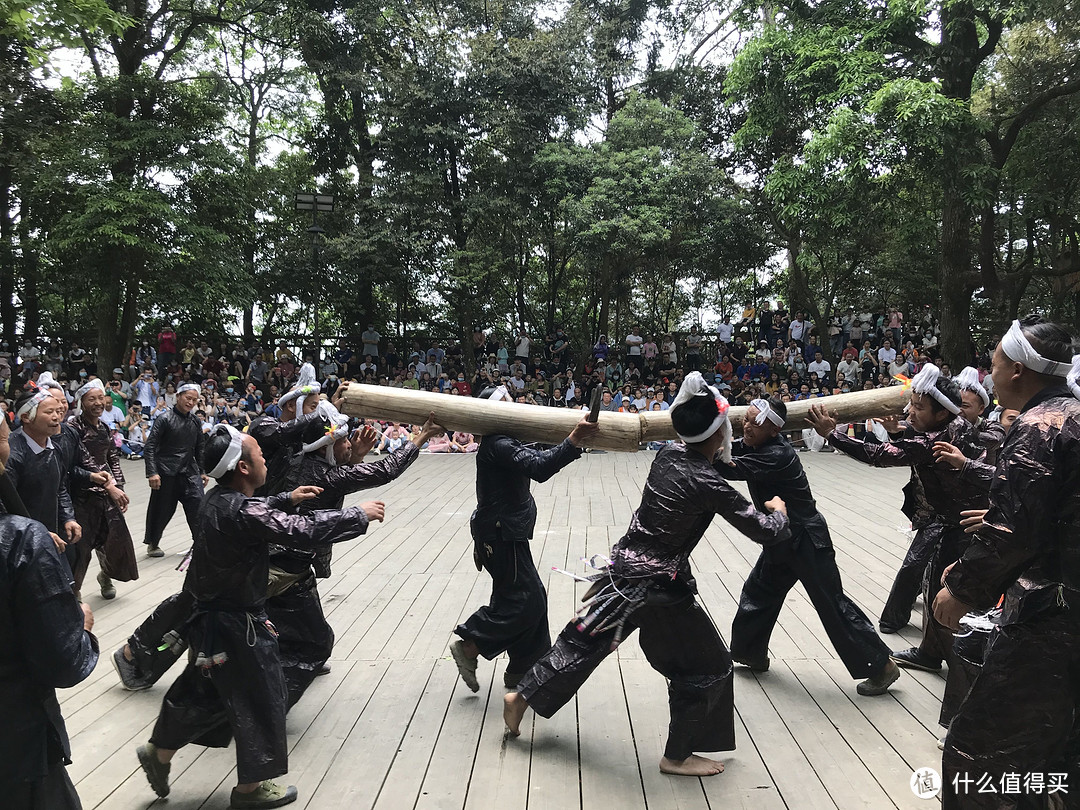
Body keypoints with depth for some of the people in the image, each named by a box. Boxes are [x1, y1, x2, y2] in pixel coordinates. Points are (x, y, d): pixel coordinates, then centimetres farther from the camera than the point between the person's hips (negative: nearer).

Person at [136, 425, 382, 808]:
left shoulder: (216, 499, 0)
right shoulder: (242, 511, -29)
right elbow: (304, 532, -32)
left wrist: (287, 499, 20)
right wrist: (360, 515, -24)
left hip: (211, 615, 9)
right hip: (238, 626, -9)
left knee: (202, 691, 26)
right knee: (259, 701, 8)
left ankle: (159, 752, 41)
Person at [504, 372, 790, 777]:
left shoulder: (667, 455, -1)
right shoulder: (709, 485, -20)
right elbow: (764, 531, -10)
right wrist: (778, 511, 10)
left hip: (625, 566, 8)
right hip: (660, 586, -7)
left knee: (584, 640, 23)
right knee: (708, 667, 11)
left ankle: (523, 697, 35)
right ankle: (678, 755, 23)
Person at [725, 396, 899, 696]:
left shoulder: (778, 455, -28)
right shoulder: (752, 445, 1)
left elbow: (734, 469, -36)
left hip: (807, 541, -9)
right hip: (780, 539, 9)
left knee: (831, 604, -3)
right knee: (757, 592, 16)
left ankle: (881, 666, 10)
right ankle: (751, 653, 33)